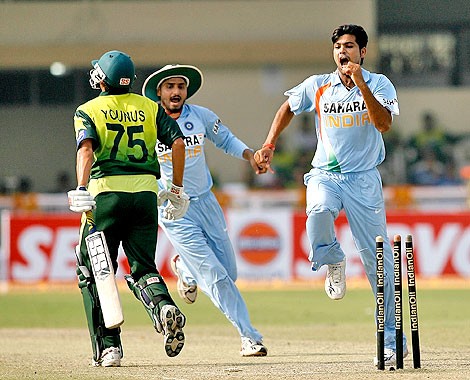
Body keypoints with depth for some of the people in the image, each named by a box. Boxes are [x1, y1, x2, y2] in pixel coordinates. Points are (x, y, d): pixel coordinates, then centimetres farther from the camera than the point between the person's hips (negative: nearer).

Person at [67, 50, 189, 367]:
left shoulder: (88, 111, 5)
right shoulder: (150, 108, 13)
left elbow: (86, 148, -13)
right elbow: (178, 142, 4)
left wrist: (82, 188, -24)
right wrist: (177, 189, 10)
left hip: (106, 192, -3)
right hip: (145, 191, 3)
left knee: (94, 273, 9)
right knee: (143, 267, 10)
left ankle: (107, 347, 0)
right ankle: (164, 306, -23)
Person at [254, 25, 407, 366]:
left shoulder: (379, 84, -2)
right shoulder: (317, 87, 5)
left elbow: (384, 124, -19)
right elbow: (288, 108, 22)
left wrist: (361, 85, -25)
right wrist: (269, 146, 12)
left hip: (364, 179, -1)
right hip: (325, 175, 1)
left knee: (378, 259, -4)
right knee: (318, 212, -35)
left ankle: (391, 338, 4)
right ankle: (333, 262, -2)